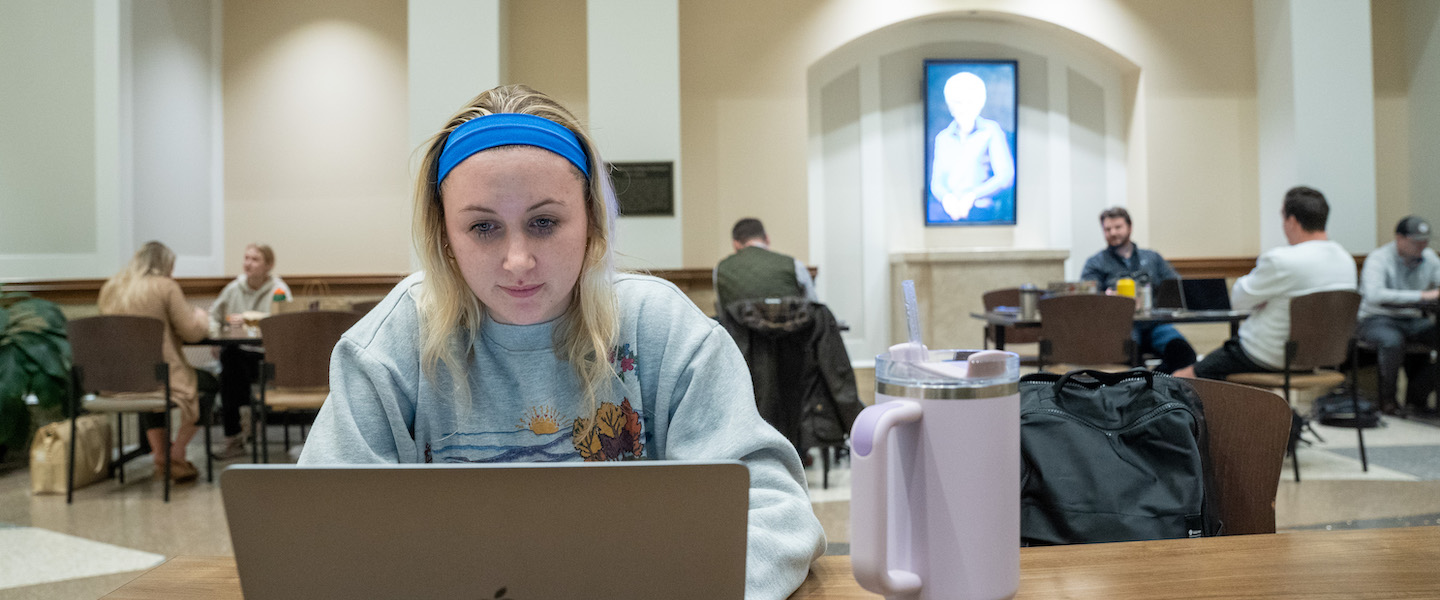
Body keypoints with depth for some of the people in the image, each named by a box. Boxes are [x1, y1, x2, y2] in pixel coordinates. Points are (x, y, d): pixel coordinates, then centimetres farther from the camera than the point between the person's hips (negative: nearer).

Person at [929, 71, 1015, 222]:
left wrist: (971, 196, -15)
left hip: (980, 209, -3)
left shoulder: (991, 130, 10)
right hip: (947, 208, 3)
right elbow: (936, 182, 12)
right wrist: (946, 197, -14)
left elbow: (1005, 176, 1)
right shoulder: (943, 138, 20)